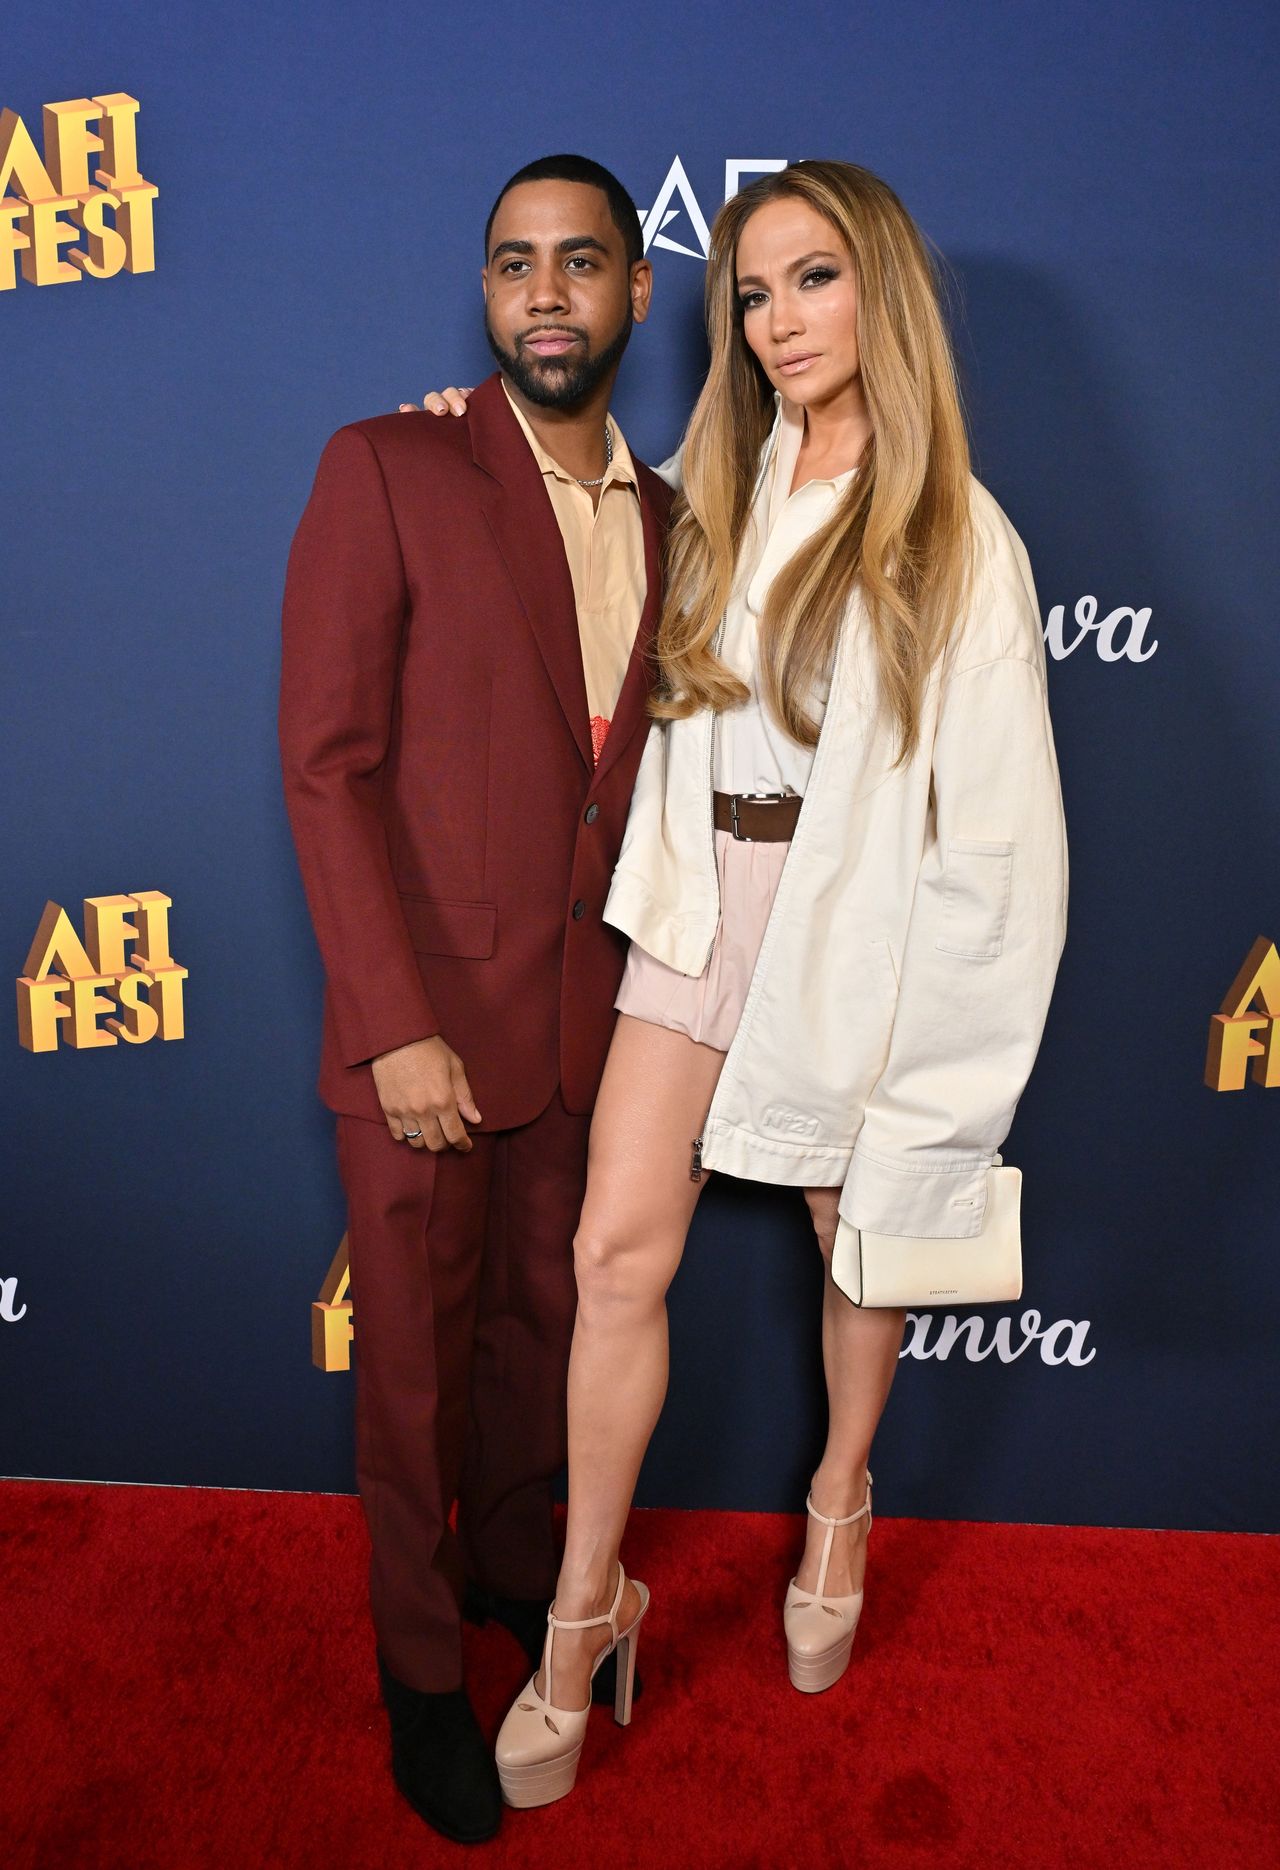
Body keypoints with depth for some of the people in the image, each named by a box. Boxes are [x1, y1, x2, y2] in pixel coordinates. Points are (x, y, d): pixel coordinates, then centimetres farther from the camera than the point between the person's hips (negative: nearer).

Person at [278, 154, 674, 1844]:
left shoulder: (666, 523, 9)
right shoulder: (386, 473, -7)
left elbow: (654, 772, 12)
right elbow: (326, 764, -12)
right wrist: (398, 1025, -16)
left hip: (589, 1021, 5)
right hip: (423, 1020, -4)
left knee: (546, 1320, 20)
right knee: (416, 1357, 12)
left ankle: (513, 1557, 47)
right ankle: (420, 1656, 36)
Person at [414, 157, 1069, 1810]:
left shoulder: (955, 536, -9)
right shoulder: (713, 489, 6)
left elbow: (997, 808, -10)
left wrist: (950, 1033, -11)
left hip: (857, 923, -3)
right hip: (701, 899, 4)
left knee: (861, 1240, 16)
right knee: (617, 1251, -1)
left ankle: (840, 1502, 45)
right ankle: (589, 1601, 19)